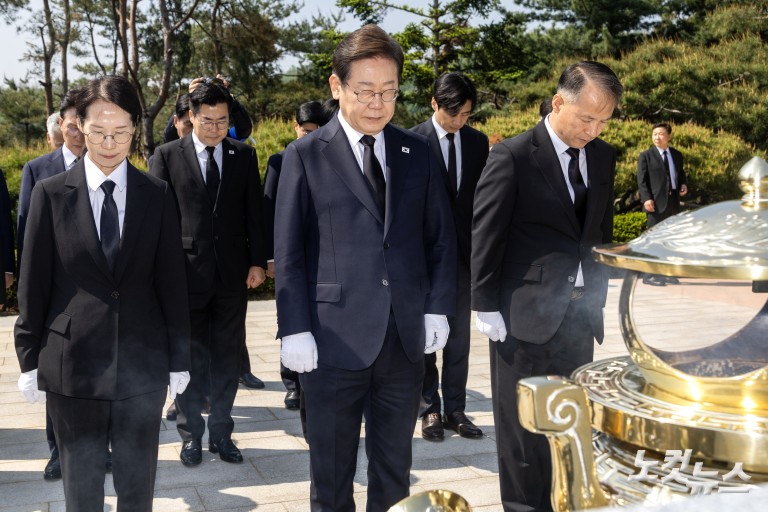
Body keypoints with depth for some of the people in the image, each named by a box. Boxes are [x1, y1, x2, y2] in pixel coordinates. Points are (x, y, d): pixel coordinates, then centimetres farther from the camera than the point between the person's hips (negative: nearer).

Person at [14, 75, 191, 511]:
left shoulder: (157, 195, 1)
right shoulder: (51, 194, -1)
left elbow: (172, 282, 3)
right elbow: (34, 284, 2)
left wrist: (179, 359, 3)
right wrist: (30, 359, 2)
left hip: (143, 364, 1)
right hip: (72, 364, 0)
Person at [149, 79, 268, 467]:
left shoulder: (244, 156, 7)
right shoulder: (167, 156, 1)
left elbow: (254, 212, 7)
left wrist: (257, 261, 1)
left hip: (232, 274, 2)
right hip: (187, 273, -2)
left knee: (227, 358, 9)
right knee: (190, 359, 8)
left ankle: (221, 432, 22)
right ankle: (191, 434, 22)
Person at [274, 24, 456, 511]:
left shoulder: (417, 151, 8)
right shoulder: (306, 155, -1)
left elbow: (441, 236, 10)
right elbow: (289, 251, -3)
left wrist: (438, 307, 0)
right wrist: (295, 330, -8)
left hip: (407, 340, 3)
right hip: (335, 341, -3)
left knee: (394, 471, 16)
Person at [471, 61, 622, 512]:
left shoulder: (603, 157, 7)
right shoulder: (513, 157, -11)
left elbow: (602, 230, 14)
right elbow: (485, 236, -10)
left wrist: (597, 295, 10)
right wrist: (486, 306, -11)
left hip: (579, 316, 6)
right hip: (526, 315, -6)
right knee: (524, 426, 6)